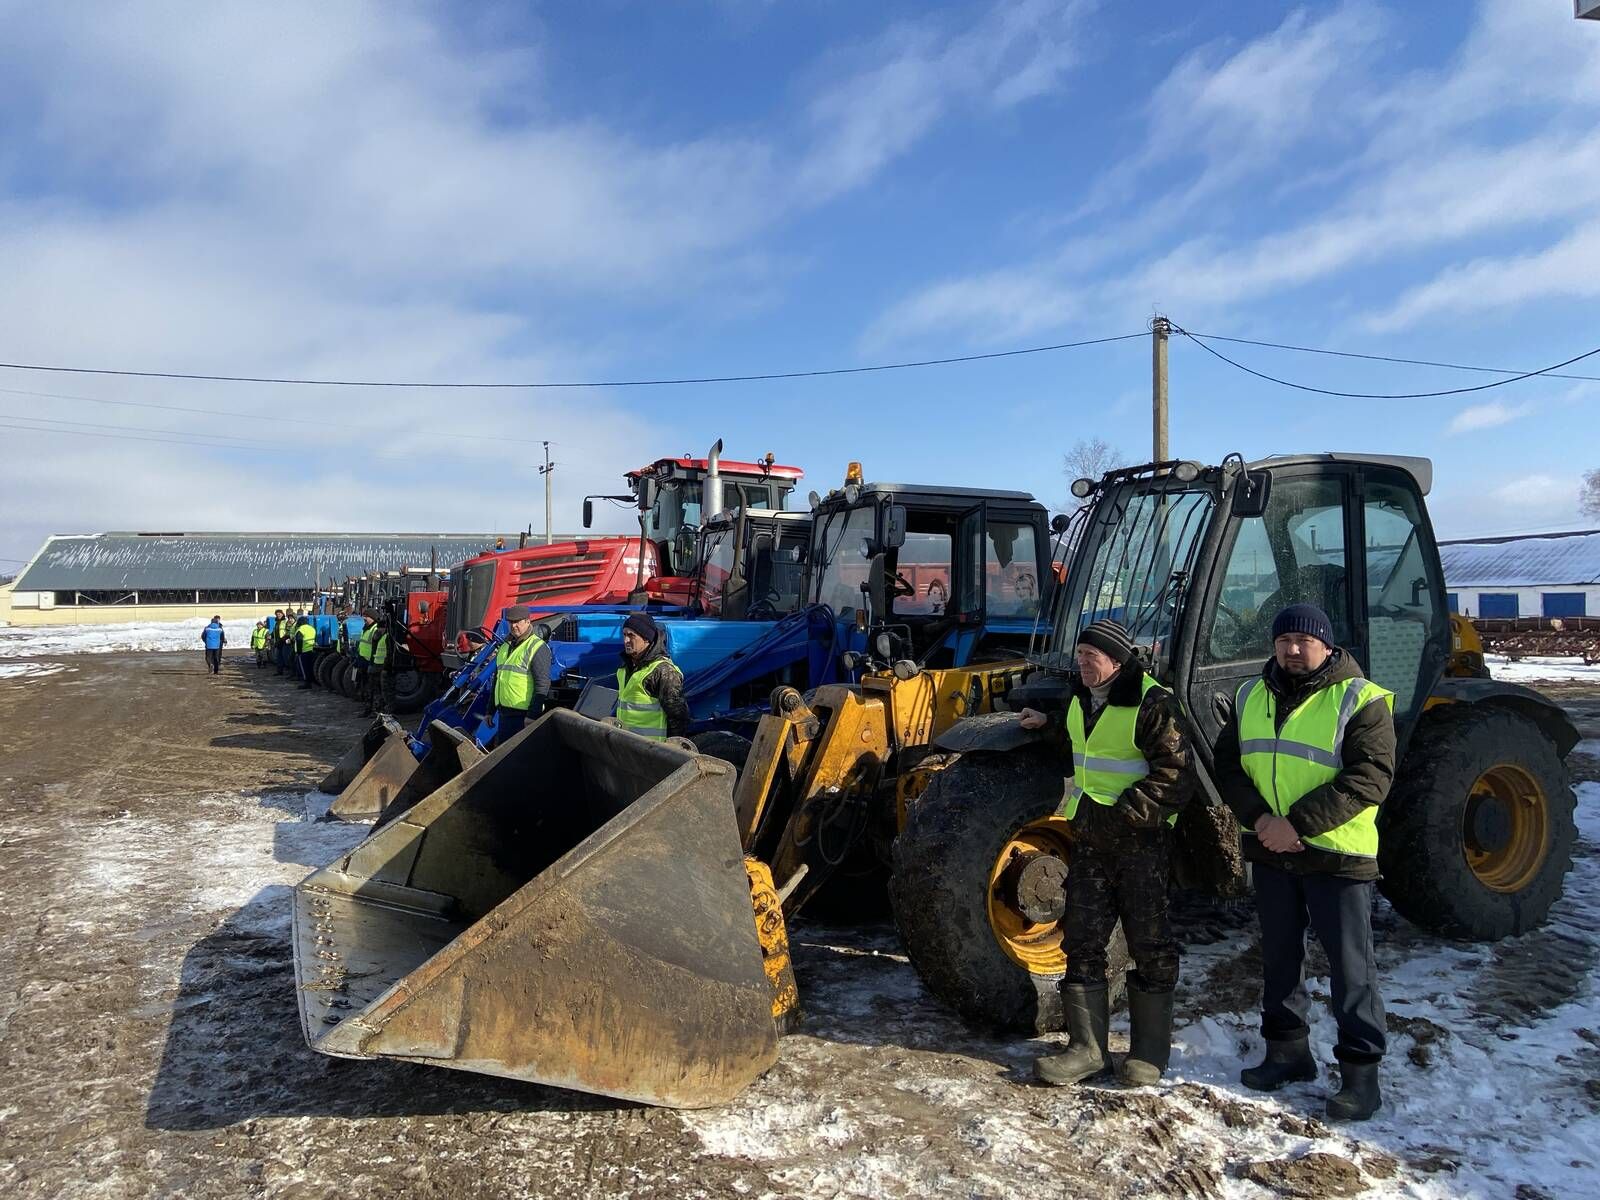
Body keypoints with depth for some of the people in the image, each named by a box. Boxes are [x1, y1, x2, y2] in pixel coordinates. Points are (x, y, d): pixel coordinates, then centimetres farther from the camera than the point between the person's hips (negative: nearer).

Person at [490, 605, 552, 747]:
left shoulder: (538, 647, -10)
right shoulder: (505, 646, 16)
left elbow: (542, 685, -17)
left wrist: (532, 715, -21)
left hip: (523, 715, -8)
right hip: (503, 713, 8)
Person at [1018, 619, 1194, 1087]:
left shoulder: (1151, 704, -15)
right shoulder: (1082, 700, 11)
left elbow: (1175, 777, -18)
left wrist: (1124, 812, -22)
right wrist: (1049, 726, 19)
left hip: (1141, 839, -7)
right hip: (1090, 837, 8)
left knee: (1149, 943, 5)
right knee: (1082, 941, 6)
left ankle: (1149, 1051, 18)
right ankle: (1087, 1048, 14)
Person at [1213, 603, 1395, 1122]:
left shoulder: (1358, 699, -9)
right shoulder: (1251, 697, 8)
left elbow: (1370, 777, -19)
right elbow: (1228, 765, 5)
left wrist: (1297, 822, -24)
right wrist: (1258, 817, -13)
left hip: (1338, 854, -5)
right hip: (1270, 851, 6)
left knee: (1350, 965, 3)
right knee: (1280, 955, 16)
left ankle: (1361, 1070, 15)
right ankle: (1288, 1050, 31)